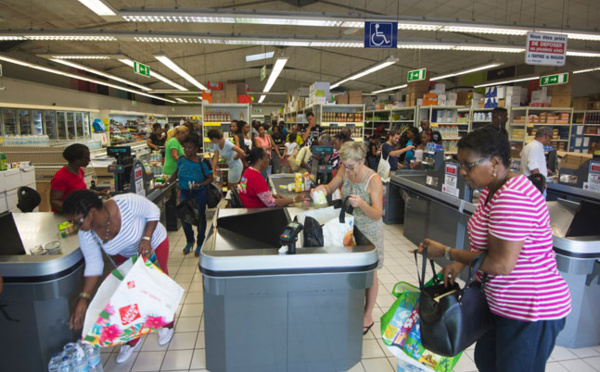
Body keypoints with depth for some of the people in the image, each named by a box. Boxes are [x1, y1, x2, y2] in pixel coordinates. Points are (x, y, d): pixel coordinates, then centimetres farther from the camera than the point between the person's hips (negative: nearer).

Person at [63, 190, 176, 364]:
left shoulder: (127, 203, -42)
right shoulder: (86, 235, -26)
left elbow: (154, 212, -24)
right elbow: (93, 266, -16)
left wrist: (146, 239, -35)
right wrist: (83, 299, -22)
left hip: (154, 245, -3)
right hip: (125, 255, 4)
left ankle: (167, 325, 37)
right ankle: (132, 339, 30)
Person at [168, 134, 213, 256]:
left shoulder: (202, 163, -16)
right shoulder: (181, 160, -4)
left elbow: (210, 178, -11)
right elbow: (176, 174, 11)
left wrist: (199, 185, -25)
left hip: (199, 194, -4)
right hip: (184, 193, 4)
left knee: (200, 218, 8)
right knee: (184, 217, 6)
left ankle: (200, 244, 28)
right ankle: (189, 241, 33)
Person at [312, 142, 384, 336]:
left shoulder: (374, 180, -24)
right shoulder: (344, 171, -8)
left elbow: (377, 215, -23)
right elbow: (330, 188, 8)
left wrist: (362, 204, -43)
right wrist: (322, 188, -16)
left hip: (369, 230, -5)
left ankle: (368, 317, 28)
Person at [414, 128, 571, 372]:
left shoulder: (513, 199, -30)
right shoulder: (493, 190, 3)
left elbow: (501, 264, -30)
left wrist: (446, 252, -18)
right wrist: (462, 263, 0)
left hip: (530, 314, -9)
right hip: (504, 304, 10)